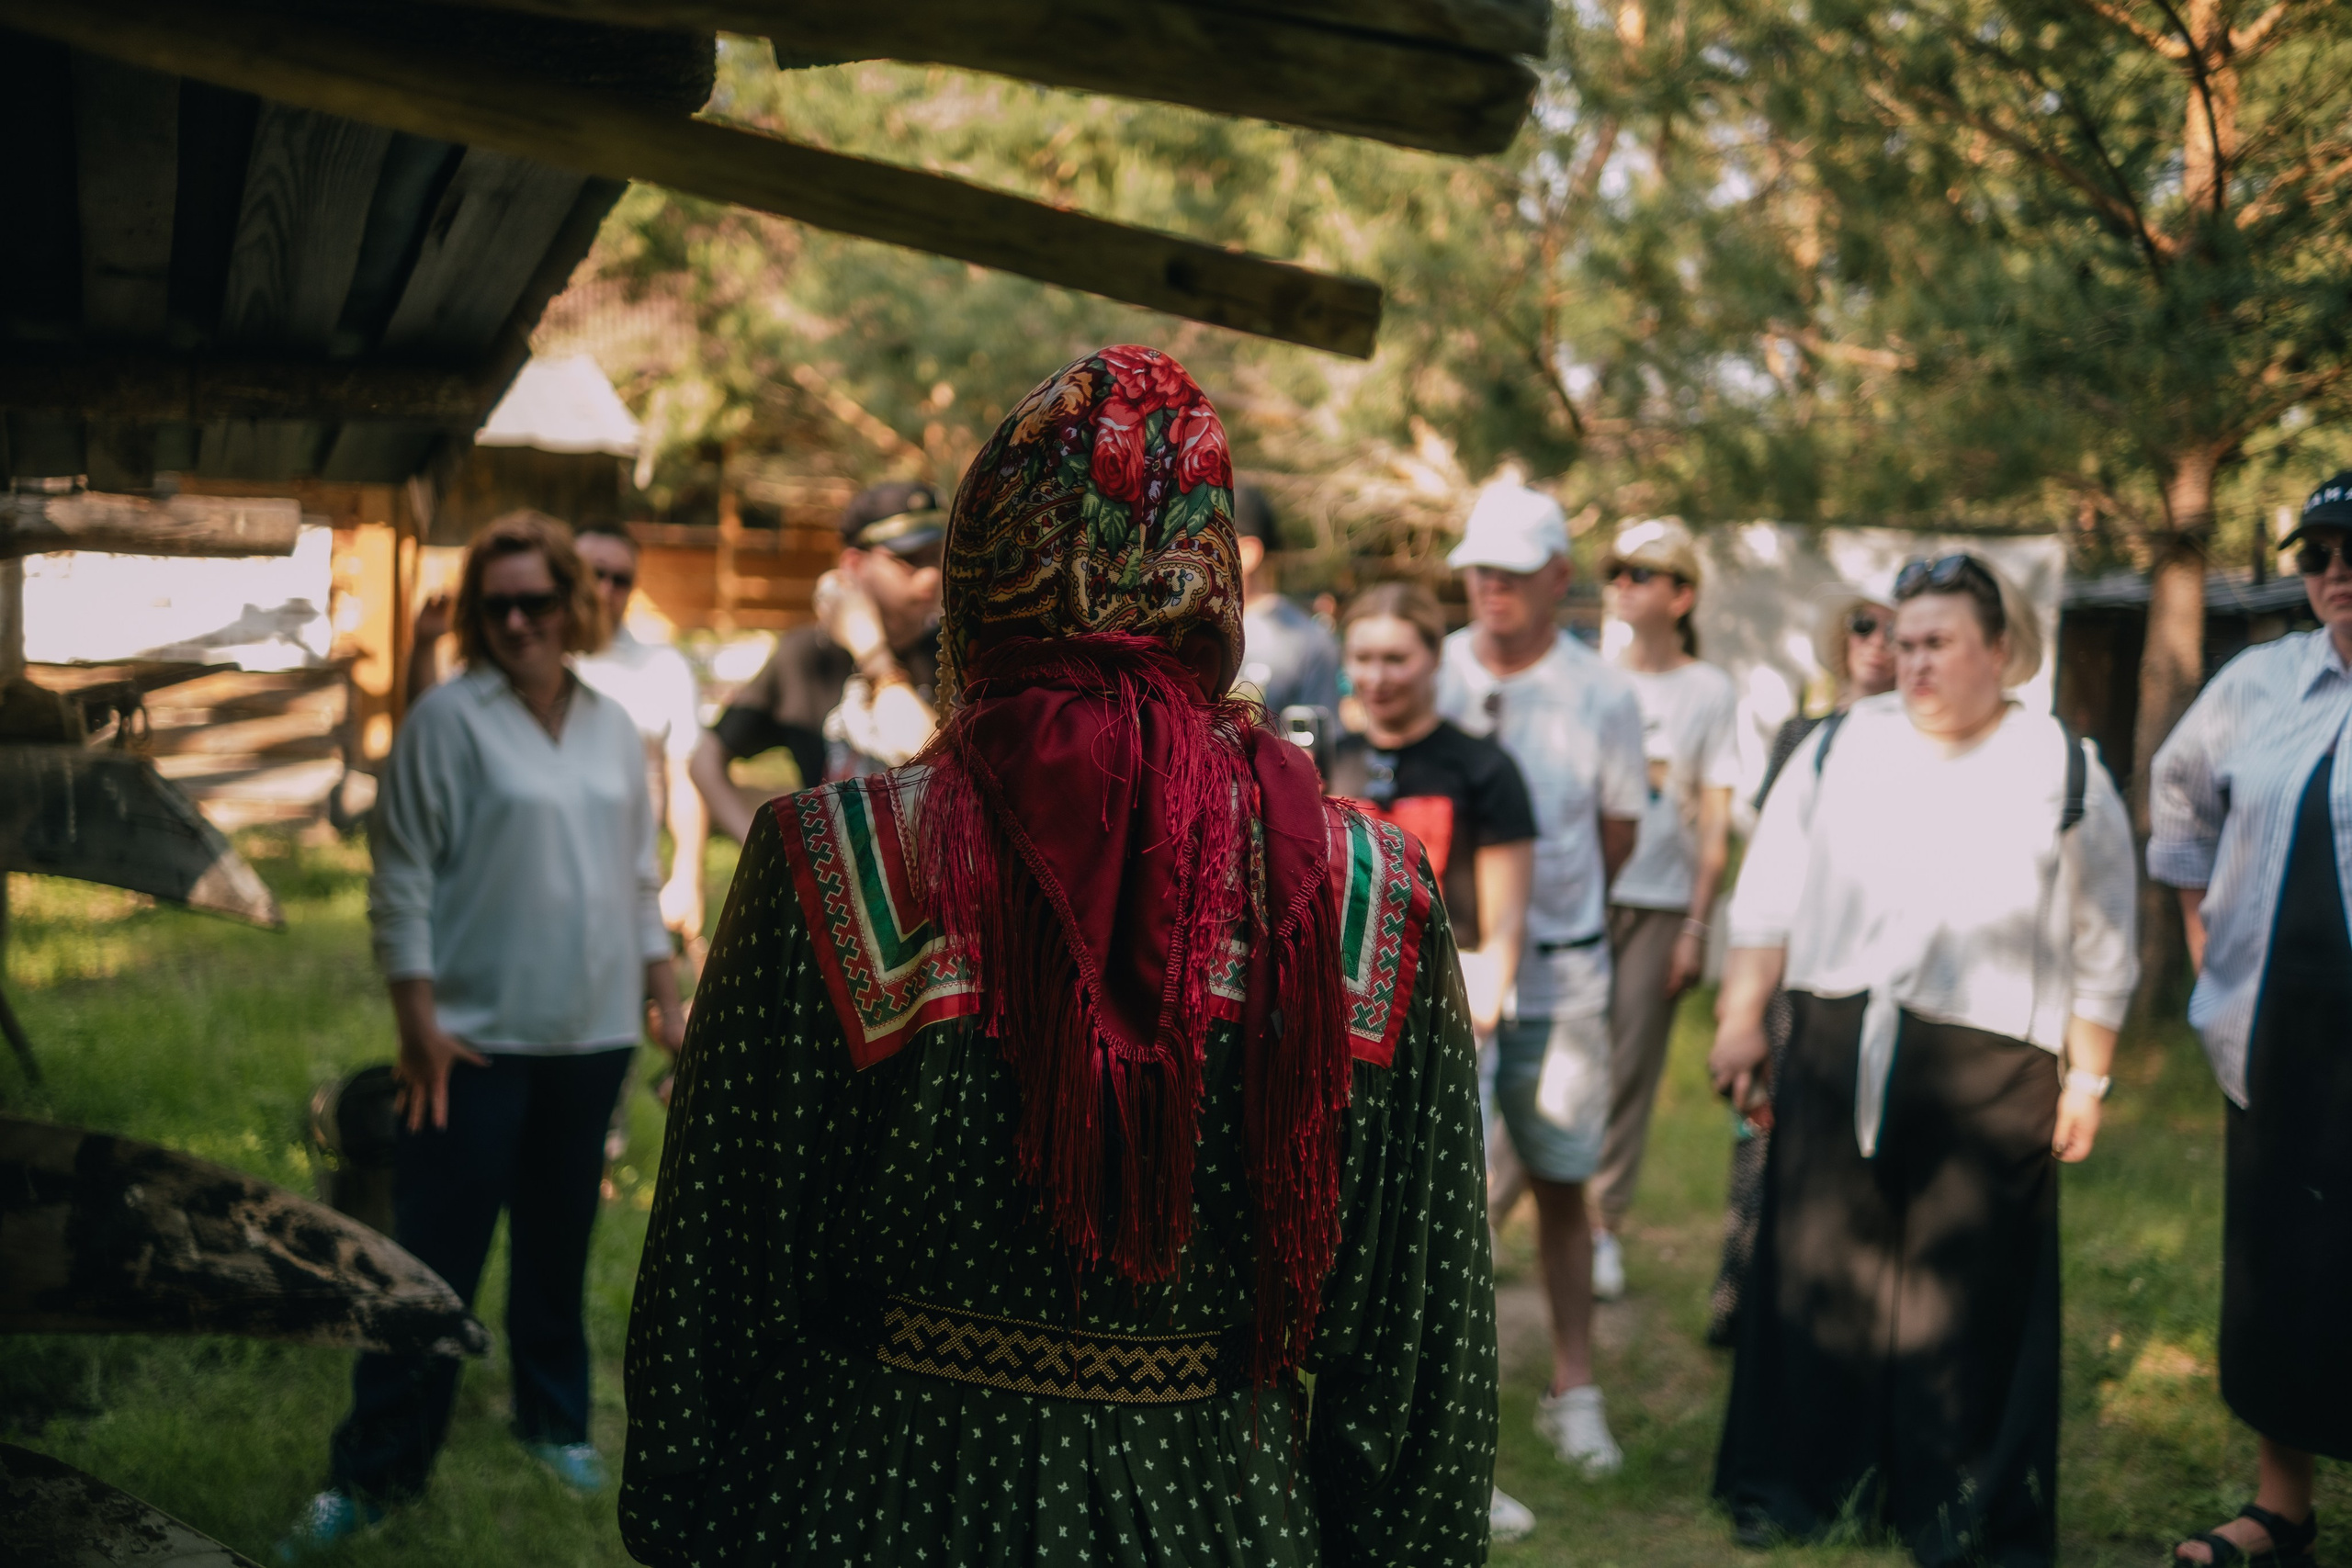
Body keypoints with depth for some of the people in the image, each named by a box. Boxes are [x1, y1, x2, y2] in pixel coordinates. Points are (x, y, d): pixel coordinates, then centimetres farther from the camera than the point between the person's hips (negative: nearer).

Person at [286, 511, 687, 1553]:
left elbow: (640, 878, 16)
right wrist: (418, 1021, -12)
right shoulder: (450, 719, -7)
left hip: (590, 1036, 5)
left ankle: (555, 1421, 30)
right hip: (478, 1038, -4)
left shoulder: (612, 728, 9)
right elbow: (402, 878, -8)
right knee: (437, 1254, -3)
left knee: (558, 1243, 14)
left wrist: (667, 998, 13)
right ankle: (374, 1469, 5)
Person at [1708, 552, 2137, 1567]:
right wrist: (1740, 1020, 5)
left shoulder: (2065, 774, 3)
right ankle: (1795, 1484, 19)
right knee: (1814, 1269, 6)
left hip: (1987, 1072, -2)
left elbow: (2101, 950, 6)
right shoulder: (1840, 751, 8)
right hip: (1841, 1055, 2)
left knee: (1966, 1290, 2)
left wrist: (2086, 1078, 3)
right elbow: (1769, 900, 10)